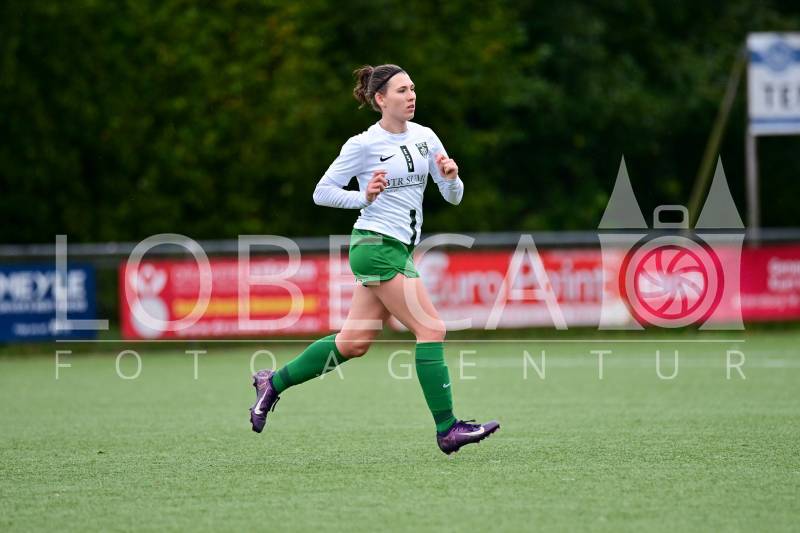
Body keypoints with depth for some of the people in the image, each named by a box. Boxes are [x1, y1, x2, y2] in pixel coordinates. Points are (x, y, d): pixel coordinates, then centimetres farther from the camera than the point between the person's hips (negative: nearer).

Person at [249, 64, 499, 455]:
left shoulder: (425, 137, 9)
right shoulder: (363, 144, -8)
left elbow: (453, 196, 10)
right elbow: (322, 192, -4)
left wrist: (451, 176, -12)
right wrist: (365, 197, -19)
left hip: (399, 249, 8)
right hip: (376, 244, -8)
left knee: (353, 343, 9)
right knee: (431, 329, -13)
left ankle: (273, 382, 23)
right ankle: (447, 429, -10)